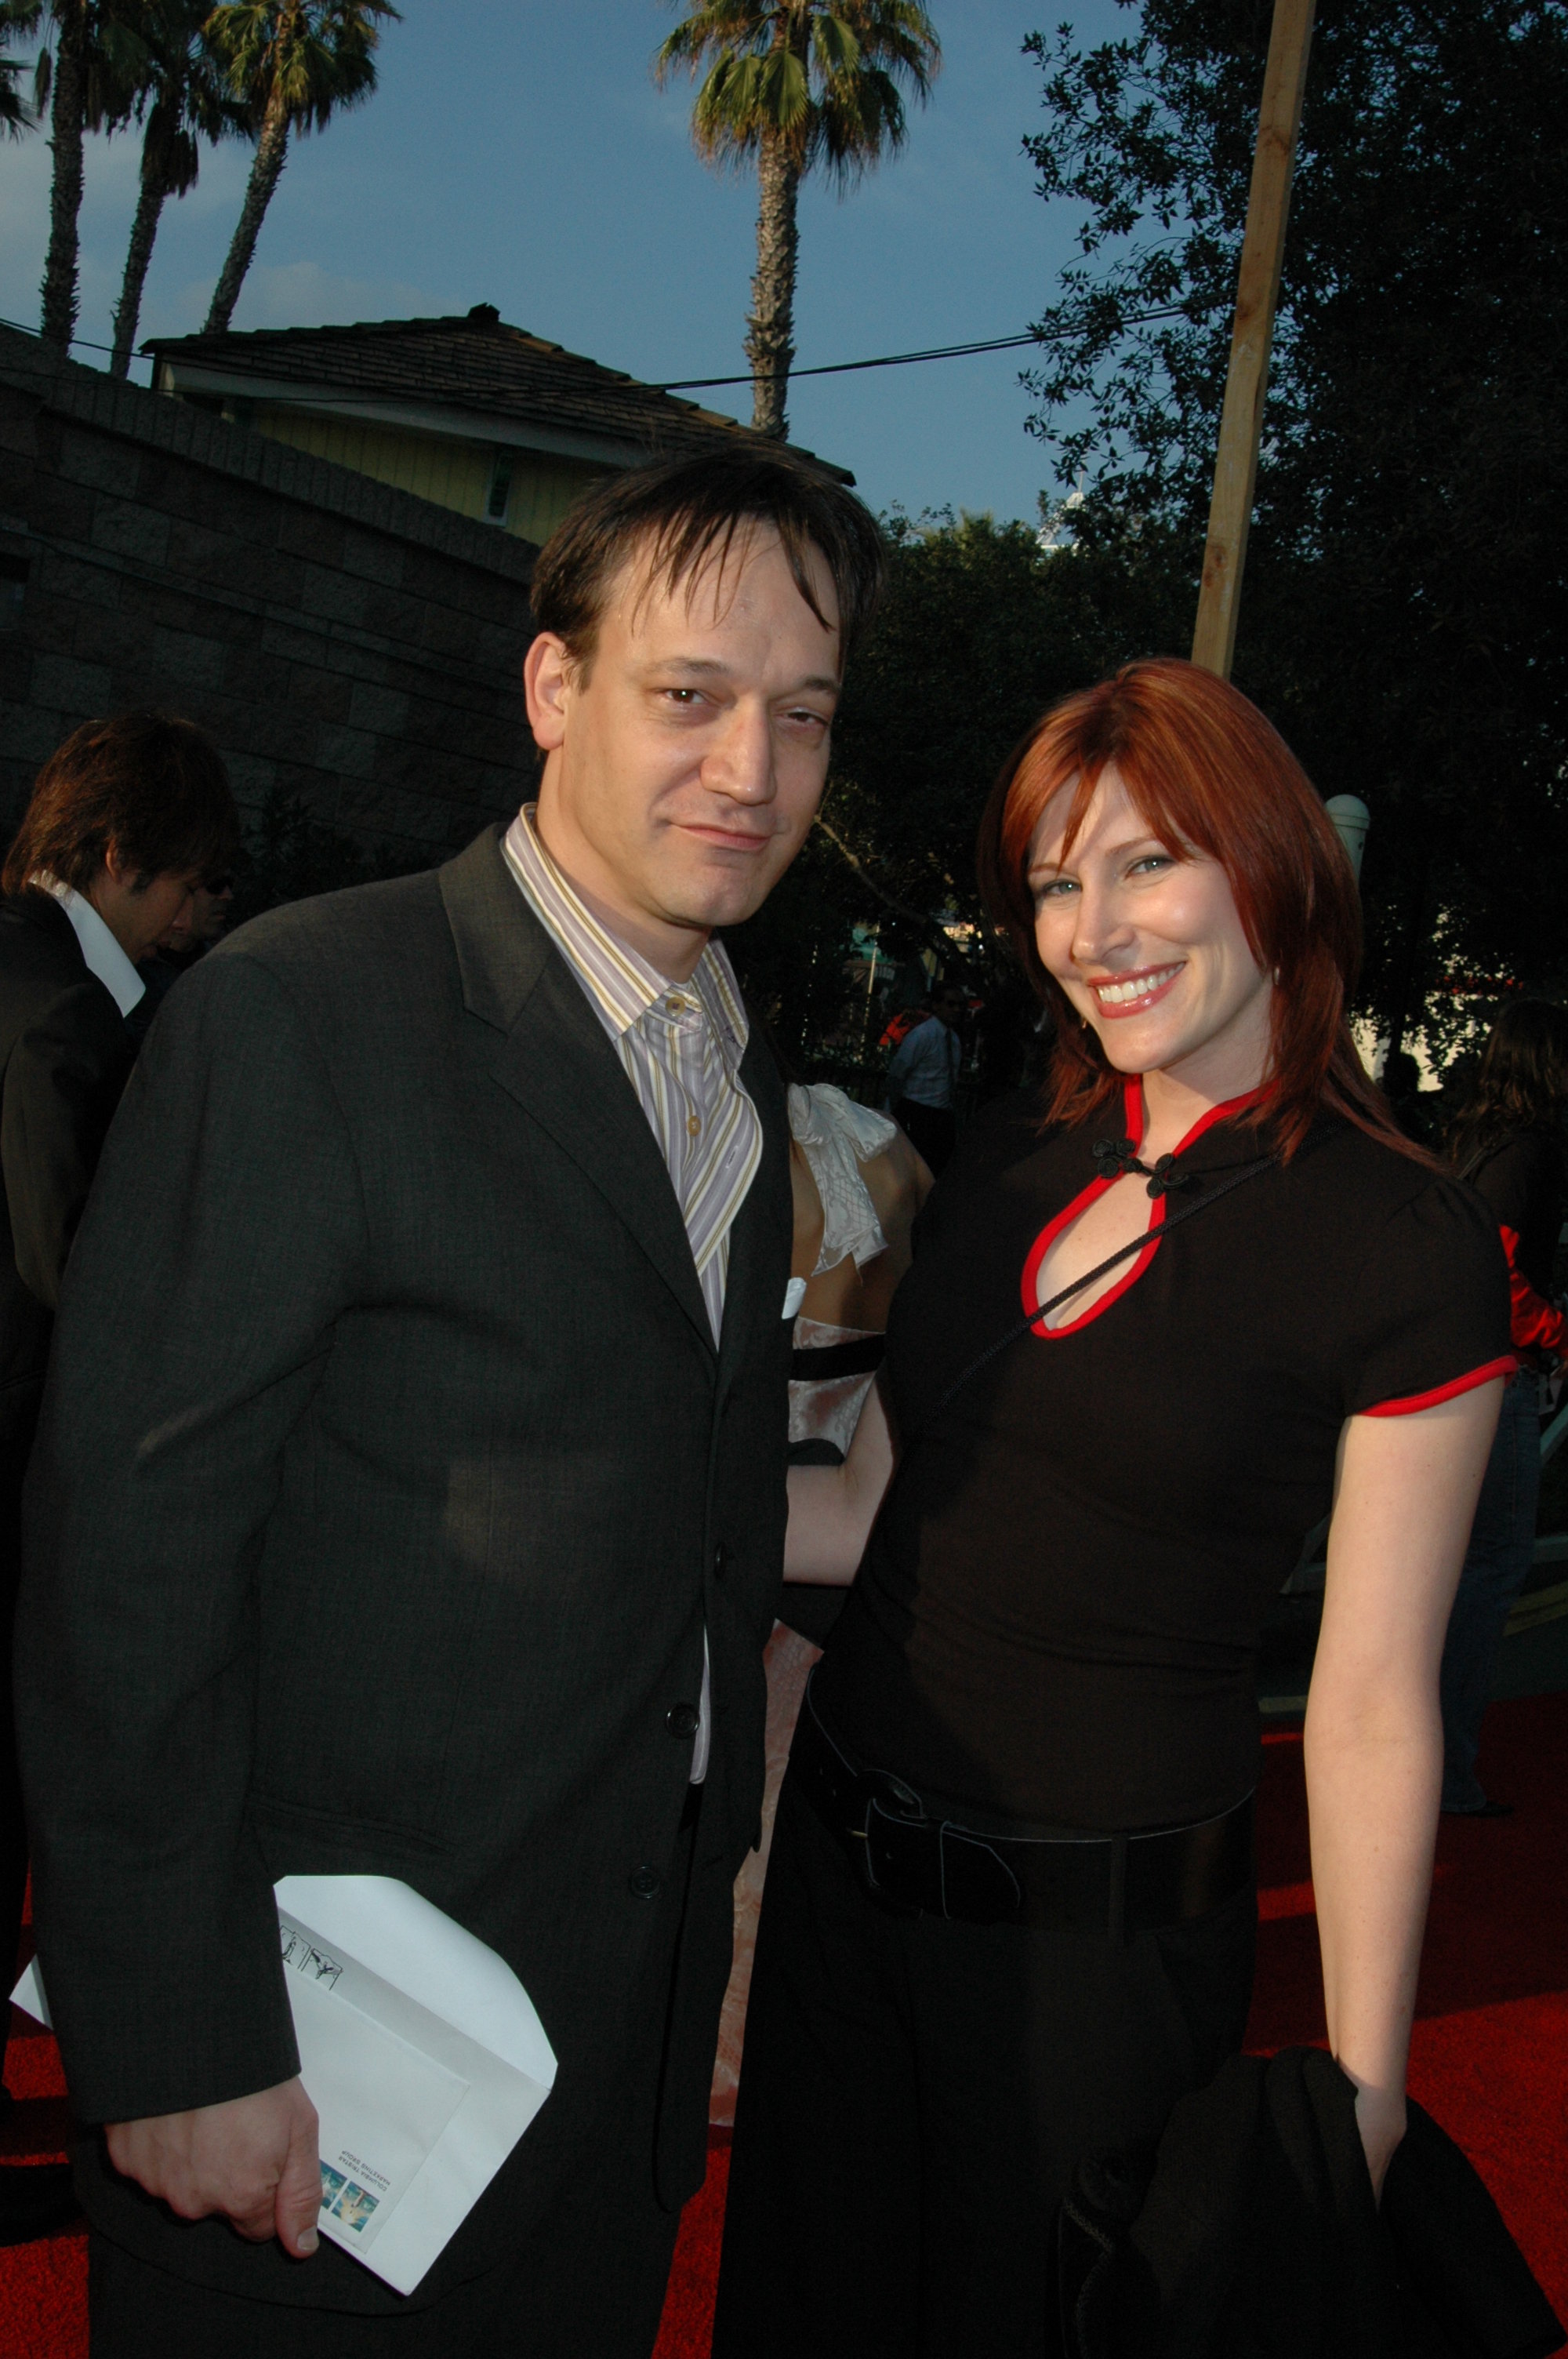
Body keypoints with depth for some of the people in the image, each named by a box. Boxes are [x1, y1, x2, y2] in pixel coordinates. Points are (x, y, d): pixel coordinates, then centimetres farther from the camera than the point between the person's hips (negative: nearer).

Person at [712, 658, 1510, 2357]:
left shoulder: (1407, 1251, -14)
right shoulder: (1006, 1163, 1)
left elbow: (1373, 1707, -11)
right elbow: (875, 1509, 7)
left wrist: (1359, 2092, -6)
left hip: (1100, 1931, -5)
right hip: (844, 1856, 5)